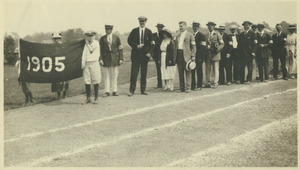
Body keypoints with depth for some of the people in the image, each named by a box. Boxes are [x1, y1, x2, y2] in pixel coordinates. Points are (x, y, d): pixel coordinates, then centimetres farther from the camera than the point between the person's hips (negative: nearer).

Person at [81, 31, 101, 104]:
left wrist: (87, 43, 0)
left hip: (94, 63, -3)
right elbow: (84, 54, 13)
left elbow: (91, 49, -8)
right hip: (87, 64, 3)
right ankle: (88, 98, 7)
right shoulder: (86, 44, 16)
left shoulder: (96, 43, 5)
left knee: (96, 81, -3)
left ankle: (96, 98, 2)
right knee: (87, 81, 1)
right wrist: (83, 63, 2)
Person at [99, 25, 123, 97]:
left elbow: (120, 49, 5)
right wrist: (100, 59, -7)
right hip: (106, 59, 0)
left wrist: (121, 59, -1)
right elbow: (100, 49, 3)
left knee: (114, 75, 3)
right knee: (106, 76, 1)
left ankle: (115, 91, 10)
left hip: (115, 58, 0)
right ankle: (107, 91, 6)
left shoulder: (116, 37, 5)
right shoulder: (102, 38, 4)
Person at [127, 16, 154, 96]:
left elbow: (152, 44, 7)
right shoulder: (134, 31, 4)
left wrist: (149, 52, -6)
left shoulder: (149, 32, 6)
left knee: (144, 73, 5)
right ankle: (131, 90, -2)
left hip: (145, 54, 1)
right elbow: (129, 40, 4)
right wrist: (136, 46, -10)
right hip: (136, 54, -1)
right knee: (134, 72, -6)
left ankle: (143, 90, 13)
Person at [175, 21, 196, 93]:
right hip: (179, 55, 5)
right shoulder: (177, 36, 18)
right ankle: (182, 88, 11)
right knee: (180, 72, 6)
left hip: (186, 55, -5)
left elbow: (193, 46, -1)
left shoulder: (190, 35, 2)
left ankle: (188, 87, -2)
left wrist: (193, 56, -8)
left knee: (188, 72, -4)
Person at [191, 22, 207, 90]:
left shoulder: (202, 36, -6)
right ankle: (193, 85, 14)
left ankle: (199, 86, 4)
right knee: (192, 71, 7)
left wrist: (200, 57, -17)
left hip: (198, 57, -6)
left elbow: (203, 47, -11)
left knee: (199, 71, -1)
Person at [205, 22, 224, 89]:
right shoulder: (206, 35, 13)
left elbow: (222, 43, 2)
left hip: (215, 53, -3)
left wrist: (218, 48, -16)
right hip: (207, 54, 3)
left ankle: (215, 83, -2)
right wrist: (206, 47, -4)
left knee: (216, 69, -5)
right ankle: (208, 83, 9)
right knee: (207, 69, 3)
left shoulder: (217, 34, 4)